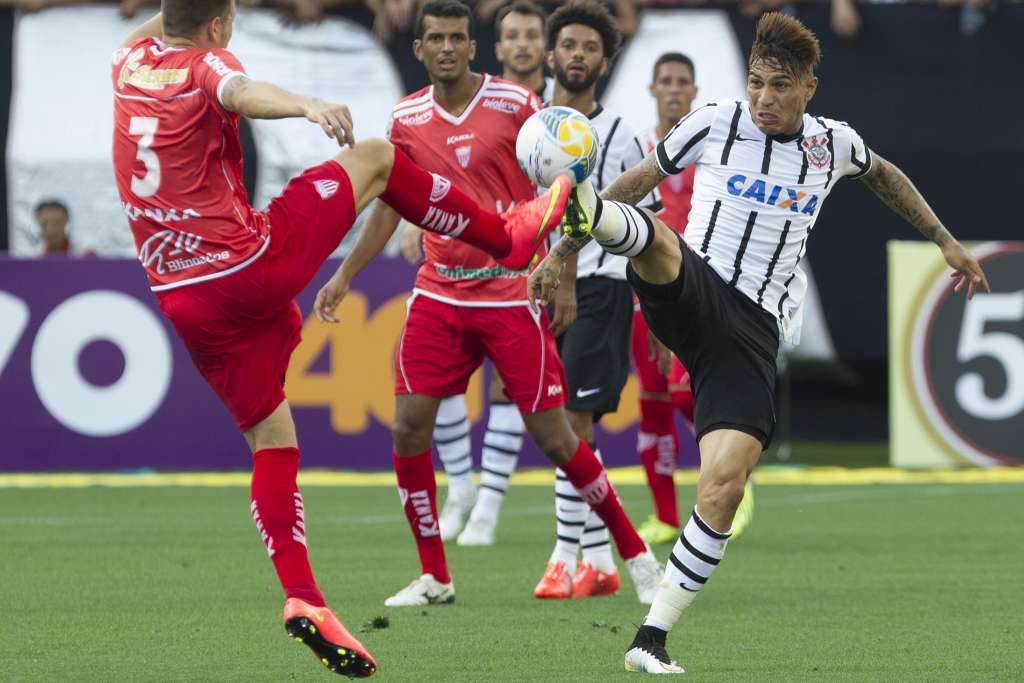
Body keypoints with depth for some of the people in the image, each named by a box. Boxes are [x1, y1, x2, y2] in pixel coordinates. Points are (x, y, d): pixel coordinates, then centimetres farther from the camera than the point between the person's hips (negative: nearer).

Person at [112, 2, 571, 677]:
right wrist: (308, 105, -54)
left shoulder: (130, 64, 9)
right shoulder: (207, 64, -10)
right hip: (255, 266, -6)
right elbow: (240, 92, -36)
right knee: (375, 157, 10)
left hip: (185, 303, 6)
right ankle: (509, 235, 21)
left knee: (272, 440, 11)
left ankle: (302, 597, -2)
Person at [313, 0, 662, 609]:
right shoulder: (406, 119, 6)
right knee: (409, 426, -6)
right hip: (438, 294, 4)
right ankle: (434, 577, 6)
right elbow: (389, 208, 18)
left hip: (512, 293, -4)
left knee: (552, 434, -6)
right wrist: (344, 276, 14)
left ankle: (635, 553, 10)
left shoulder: (515, 104, -6)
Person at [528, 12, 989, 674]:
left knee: (724, 488, -14)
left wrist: (946, 242, 37)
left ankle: (652, 640, -7)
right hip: (689, 290, -1)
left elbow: (882, 174, 34)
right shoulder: (715, 124, 4)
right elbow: (637, 180, 13)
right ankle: (584, 212, -75)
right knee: (653, 232, -38)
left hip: (752, 329, 2)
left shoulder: (834, 143, 11)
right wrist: (563, 253, 13)